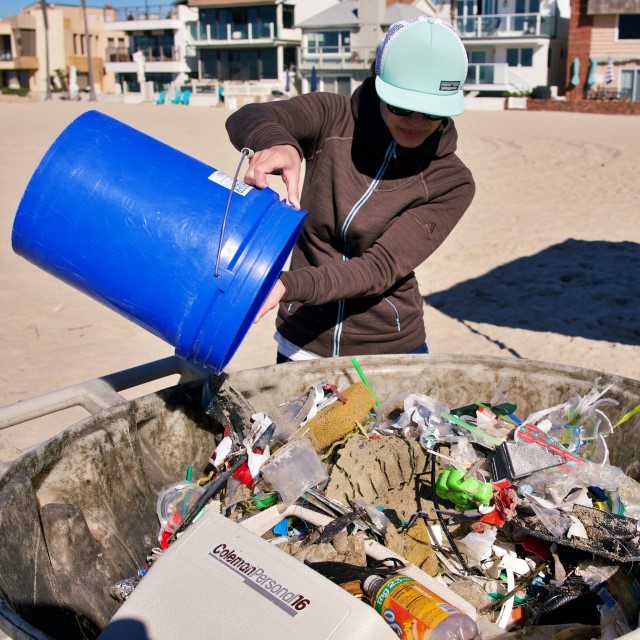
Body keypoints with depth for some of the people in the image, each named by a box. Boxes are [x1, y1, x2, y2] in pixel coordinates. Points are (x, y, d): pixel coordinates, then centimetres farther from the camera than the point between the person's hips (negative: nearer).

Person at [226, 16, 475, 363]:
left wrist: (287, 286, -36)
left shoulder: (452, 182, -11)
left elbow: (382, 266, -21)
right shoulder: (333, 118, -8)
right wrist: (279, 143, -49)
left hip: (390, 349, 0)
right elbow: (246, 119, -24)